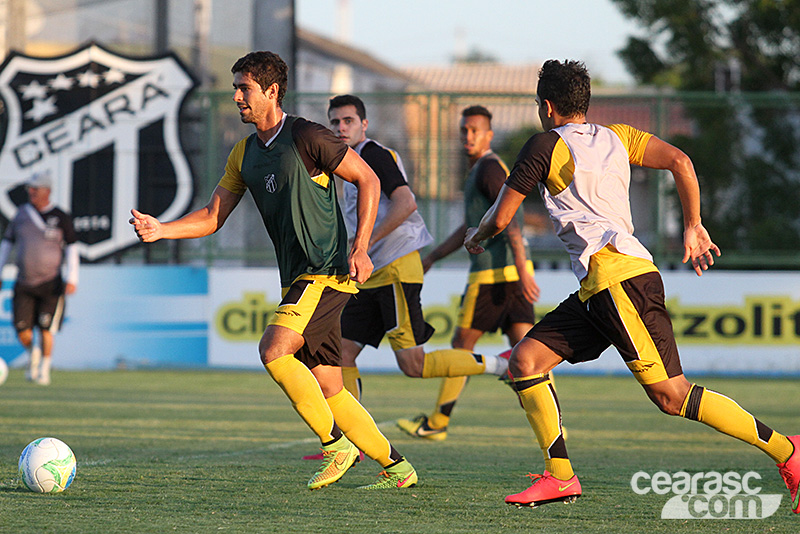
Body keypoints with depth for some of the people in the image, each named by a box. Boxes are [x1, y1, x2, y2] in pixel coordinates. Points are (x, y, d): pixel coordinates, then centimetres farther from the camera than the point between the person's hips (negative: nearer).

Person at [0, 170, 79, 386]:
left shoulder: (61, 218, -2)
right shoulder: (22, 214, 7)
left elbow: (71, 249, 1)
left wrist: (72, 278, -8)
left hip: (50, 285, -3)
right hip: (24, 284, 3)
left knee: (45, 330, -6)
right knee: (23, 330, -4)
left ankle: (44, 370, 12)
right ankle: (32, 354, 27)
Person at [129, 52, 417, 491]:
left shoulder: (307, 137, -9)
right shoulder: (244, 154, 13)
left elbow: (368, 180, -5)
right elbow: (213, 217, 14)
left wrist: (360, 248, -12)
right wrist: (160, 230, -2)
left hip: (328, 272, -8)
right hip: (297, 280, 8)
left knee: (273, 348, -22)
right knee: (328, 388, 5)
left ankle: (335, 442, -10)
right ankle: (397, 468, 14)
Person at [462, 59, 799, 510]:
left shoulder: (546, 146, 2)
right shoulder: (616, 137, 20)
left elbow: (500, 218, 6)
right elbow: (679, 160, 6)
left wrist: (477, 236, 28)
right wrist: (694, 227, 12)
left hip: (614, 274, -9)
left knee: (671, 394, -11)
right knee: (525, 361, 6)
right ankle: (560, 477, 2)